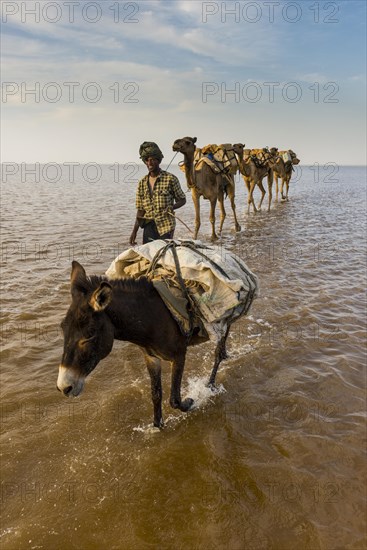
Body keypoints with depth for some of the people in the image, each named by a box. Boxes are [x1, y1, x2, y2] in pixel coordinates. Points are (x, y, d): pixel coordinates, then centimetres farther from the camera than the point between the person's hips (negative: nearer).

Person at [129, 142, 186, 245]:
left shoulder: (171, 179, -3)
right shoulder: (142, 183, 8)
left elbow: (182, 200, 7)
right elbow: (140, 210, 11)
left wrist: (172, 207, -15)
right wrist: (134, 231, 5)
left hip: (165, 225, -3)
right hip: (148, 226, 3)